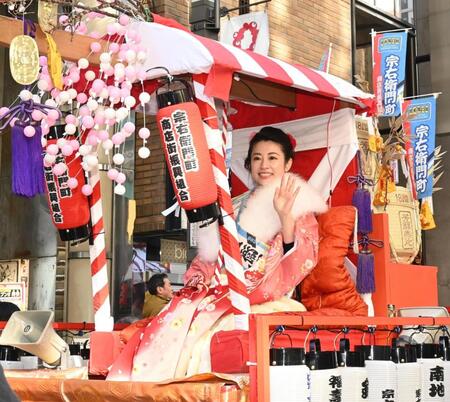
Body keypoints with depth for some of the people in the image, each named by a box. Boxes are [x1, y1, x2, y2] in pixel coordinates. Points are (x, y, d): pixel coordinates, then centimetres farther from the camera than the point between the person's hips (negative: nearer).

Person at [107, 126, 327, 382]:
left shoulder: (300, 210, 9)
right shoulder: (237, 207, 24)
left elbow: (300, 263, -8)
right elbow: (209, 256, 23)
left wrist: (285, 216, -21)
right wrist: (199, 282, 2)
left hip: (263, 300, -4)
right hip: (219, 293, 5)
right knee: (165, 331, -22)